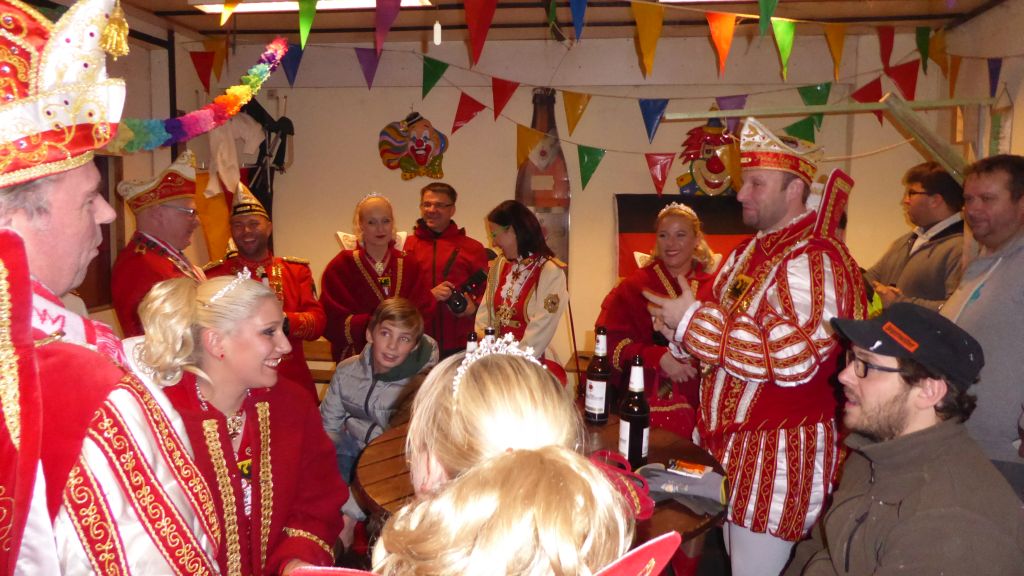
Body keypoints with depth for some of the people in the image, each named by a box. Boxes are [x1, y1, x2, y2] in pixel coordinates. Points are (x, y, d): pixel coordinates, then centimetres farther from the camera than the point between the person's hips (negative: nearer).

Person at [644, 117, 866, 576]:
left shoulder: (814, 259, -19)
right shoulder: (752, 251, 12)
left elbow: (794, 357, -31)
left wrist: (692, 320, -24)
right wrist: (679, 331, 3)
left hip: (779, 454, -9)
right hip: (728, 444, 9)